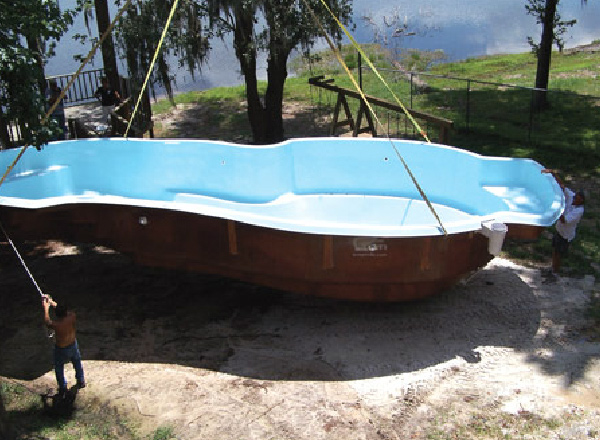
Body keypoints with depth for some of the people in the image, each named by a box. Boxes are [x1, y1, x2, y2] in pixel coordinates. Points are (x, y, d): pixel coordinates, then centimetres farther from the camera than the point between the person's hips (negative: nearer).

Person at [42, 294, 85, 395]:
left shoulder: (55, 325, -35)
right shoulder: (72, 317, -28)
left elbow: (47, 321, -10)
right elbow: (68, 311, -4)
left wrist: (46, 308, 3)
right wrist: (52, 302, 4)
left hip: (61, 349, -3)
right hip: (73, 345, 3)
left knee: (59, 368, 23)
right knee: (77, 362, 29)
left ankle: (62, 389, 39)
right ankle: (81, 382, 49)